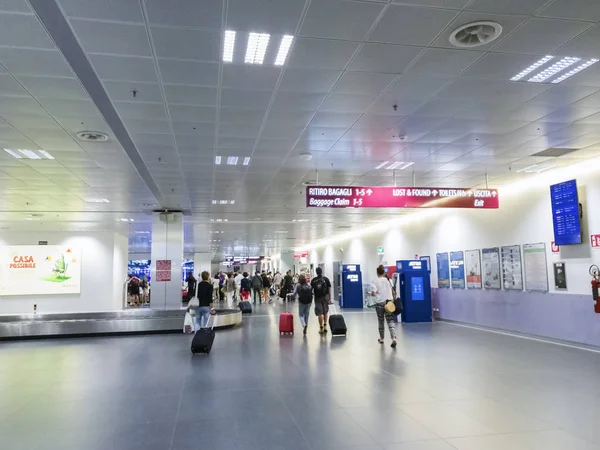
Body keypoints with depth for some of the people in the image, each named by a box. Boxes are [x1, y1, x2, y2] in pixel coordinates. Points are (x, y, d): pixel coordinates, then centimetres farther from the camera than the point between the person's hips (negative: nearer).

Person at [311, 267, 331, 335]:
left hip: (317, 298, -1)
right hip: (325, 297, 1)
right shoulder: (326, 279, -1)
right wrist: (329, 298, 4)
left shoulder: (313, 280, 0)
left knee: (320, 313, 1)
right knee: (325, 312, 17)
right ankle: (325, 326, 15)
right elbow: (329, 289, -2)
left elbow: (311, 289, 3)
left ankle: (321, 328, 1)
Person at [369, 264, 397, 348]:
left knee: (380, 321, 14)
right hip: (389, 302, 2)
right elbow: (392, 291, 7)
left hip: (380, 303, -2)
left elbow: (373, 293, -14)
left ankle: (381, 338, 26)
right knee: (390, 321, 0)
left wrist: (370, 293, 7)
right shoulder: (388, 280, 5)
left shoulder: (374, 281, -6)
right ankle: (393, 338, -18)